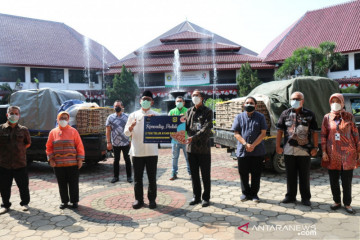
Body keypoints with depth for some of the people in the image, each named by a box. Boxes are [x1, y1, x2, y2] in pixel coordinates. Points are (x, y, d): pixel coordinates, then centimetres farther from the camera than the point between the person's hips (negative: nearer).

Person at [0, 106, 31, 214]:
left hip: (20, 164, 0)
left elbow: (28, 143, 15)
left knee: (23, 186, 8)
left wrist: (20, 150, 6)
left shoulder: (23, 130, 3)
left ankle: (24, 203, 28)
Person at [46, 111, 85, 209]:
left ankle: (74, 201, 19)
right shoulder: (53, 132, 7)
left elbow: (79, 146, 0)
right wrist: (51, 159, -1)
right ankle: (64, 201, 25)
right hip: (58, 164, 2)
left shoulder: (73, 131, 2)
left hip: (72, 164, -2)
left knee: (73, 184, 5)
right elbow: (49, 147, 9)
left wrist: (80, 159, -5)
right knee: (62, 184, 11)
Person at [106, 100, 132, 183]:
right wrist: (108, 142, -2)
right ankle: (116, 176, 21)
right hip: (115, 143, 1)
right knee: (116, 160, 10)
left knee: (127, 159, 6)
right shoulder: (110, 117, 4)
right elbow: (108, 130, 3)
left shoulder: (127, 117, 3)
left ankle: (129, 176, 17)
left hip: (126, 143, 0)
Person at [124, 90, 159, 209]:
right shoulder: (133, 115, 6)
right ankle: (138, 199, 20)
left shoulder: (156, 116, 5)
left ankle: (152, 199, 19)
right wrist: (131, 126, -16)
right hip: (137, 151, 1)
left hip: (151, 151, 0)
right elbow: (126, 133, 5)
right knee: (137, 177, 8)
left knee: (152, 177, 6)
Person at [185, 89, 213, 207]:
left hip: (204, 148, -4)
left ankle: (206, 198, 18)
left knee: (205, 175, 5)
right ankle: (196, 197, 25)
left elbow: (206, 128, -16)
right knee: (194, 174, 12)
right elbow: (186, 127, 9)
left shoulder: (207, 111, -3)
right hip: (191, 148, 5)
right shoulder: (189, 111, 13)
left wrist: (194, 137, -28)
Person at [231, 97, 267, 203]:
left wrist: (253, 145, -12)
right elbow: (236, 134, 1)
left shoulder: (260, 117, 4)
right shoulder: (239, 117, 6)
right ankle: (245, 193, 23)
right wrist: (245, 144, -13)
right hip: (242, 151, 1)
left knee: (256, 174, 7)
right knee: (243, 173, 7)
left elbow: (263, 133, -2)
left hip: (258, 151, -1)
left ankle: (254, 194, 21)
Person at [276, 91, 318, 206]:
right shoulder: (285, 114, 6)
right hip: (289, 150, 1)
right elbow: (280, 131, 6)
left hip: (304, 151, -1)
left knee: (304, 176, 8)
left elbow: (314, 132, 3)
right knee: (290, 175, 11)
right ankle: (290, 196, 24)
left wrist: (315, 147, -3)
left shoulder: (309, 114, 4)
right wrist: (278, 146, 0)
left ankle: (305, 198, 21)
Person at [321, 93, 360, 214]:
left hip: (347, 153, -1)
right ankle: (337, 202, 25)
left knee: (347, 180, 4)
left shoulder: (349, 116, 2)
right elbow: (323, 135, 5)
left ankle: (347, 203, 19)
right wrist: (324, 152, -1)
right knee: (333, 180, 8)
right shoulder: (327, 117, 4)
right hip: (332, 154, 2)